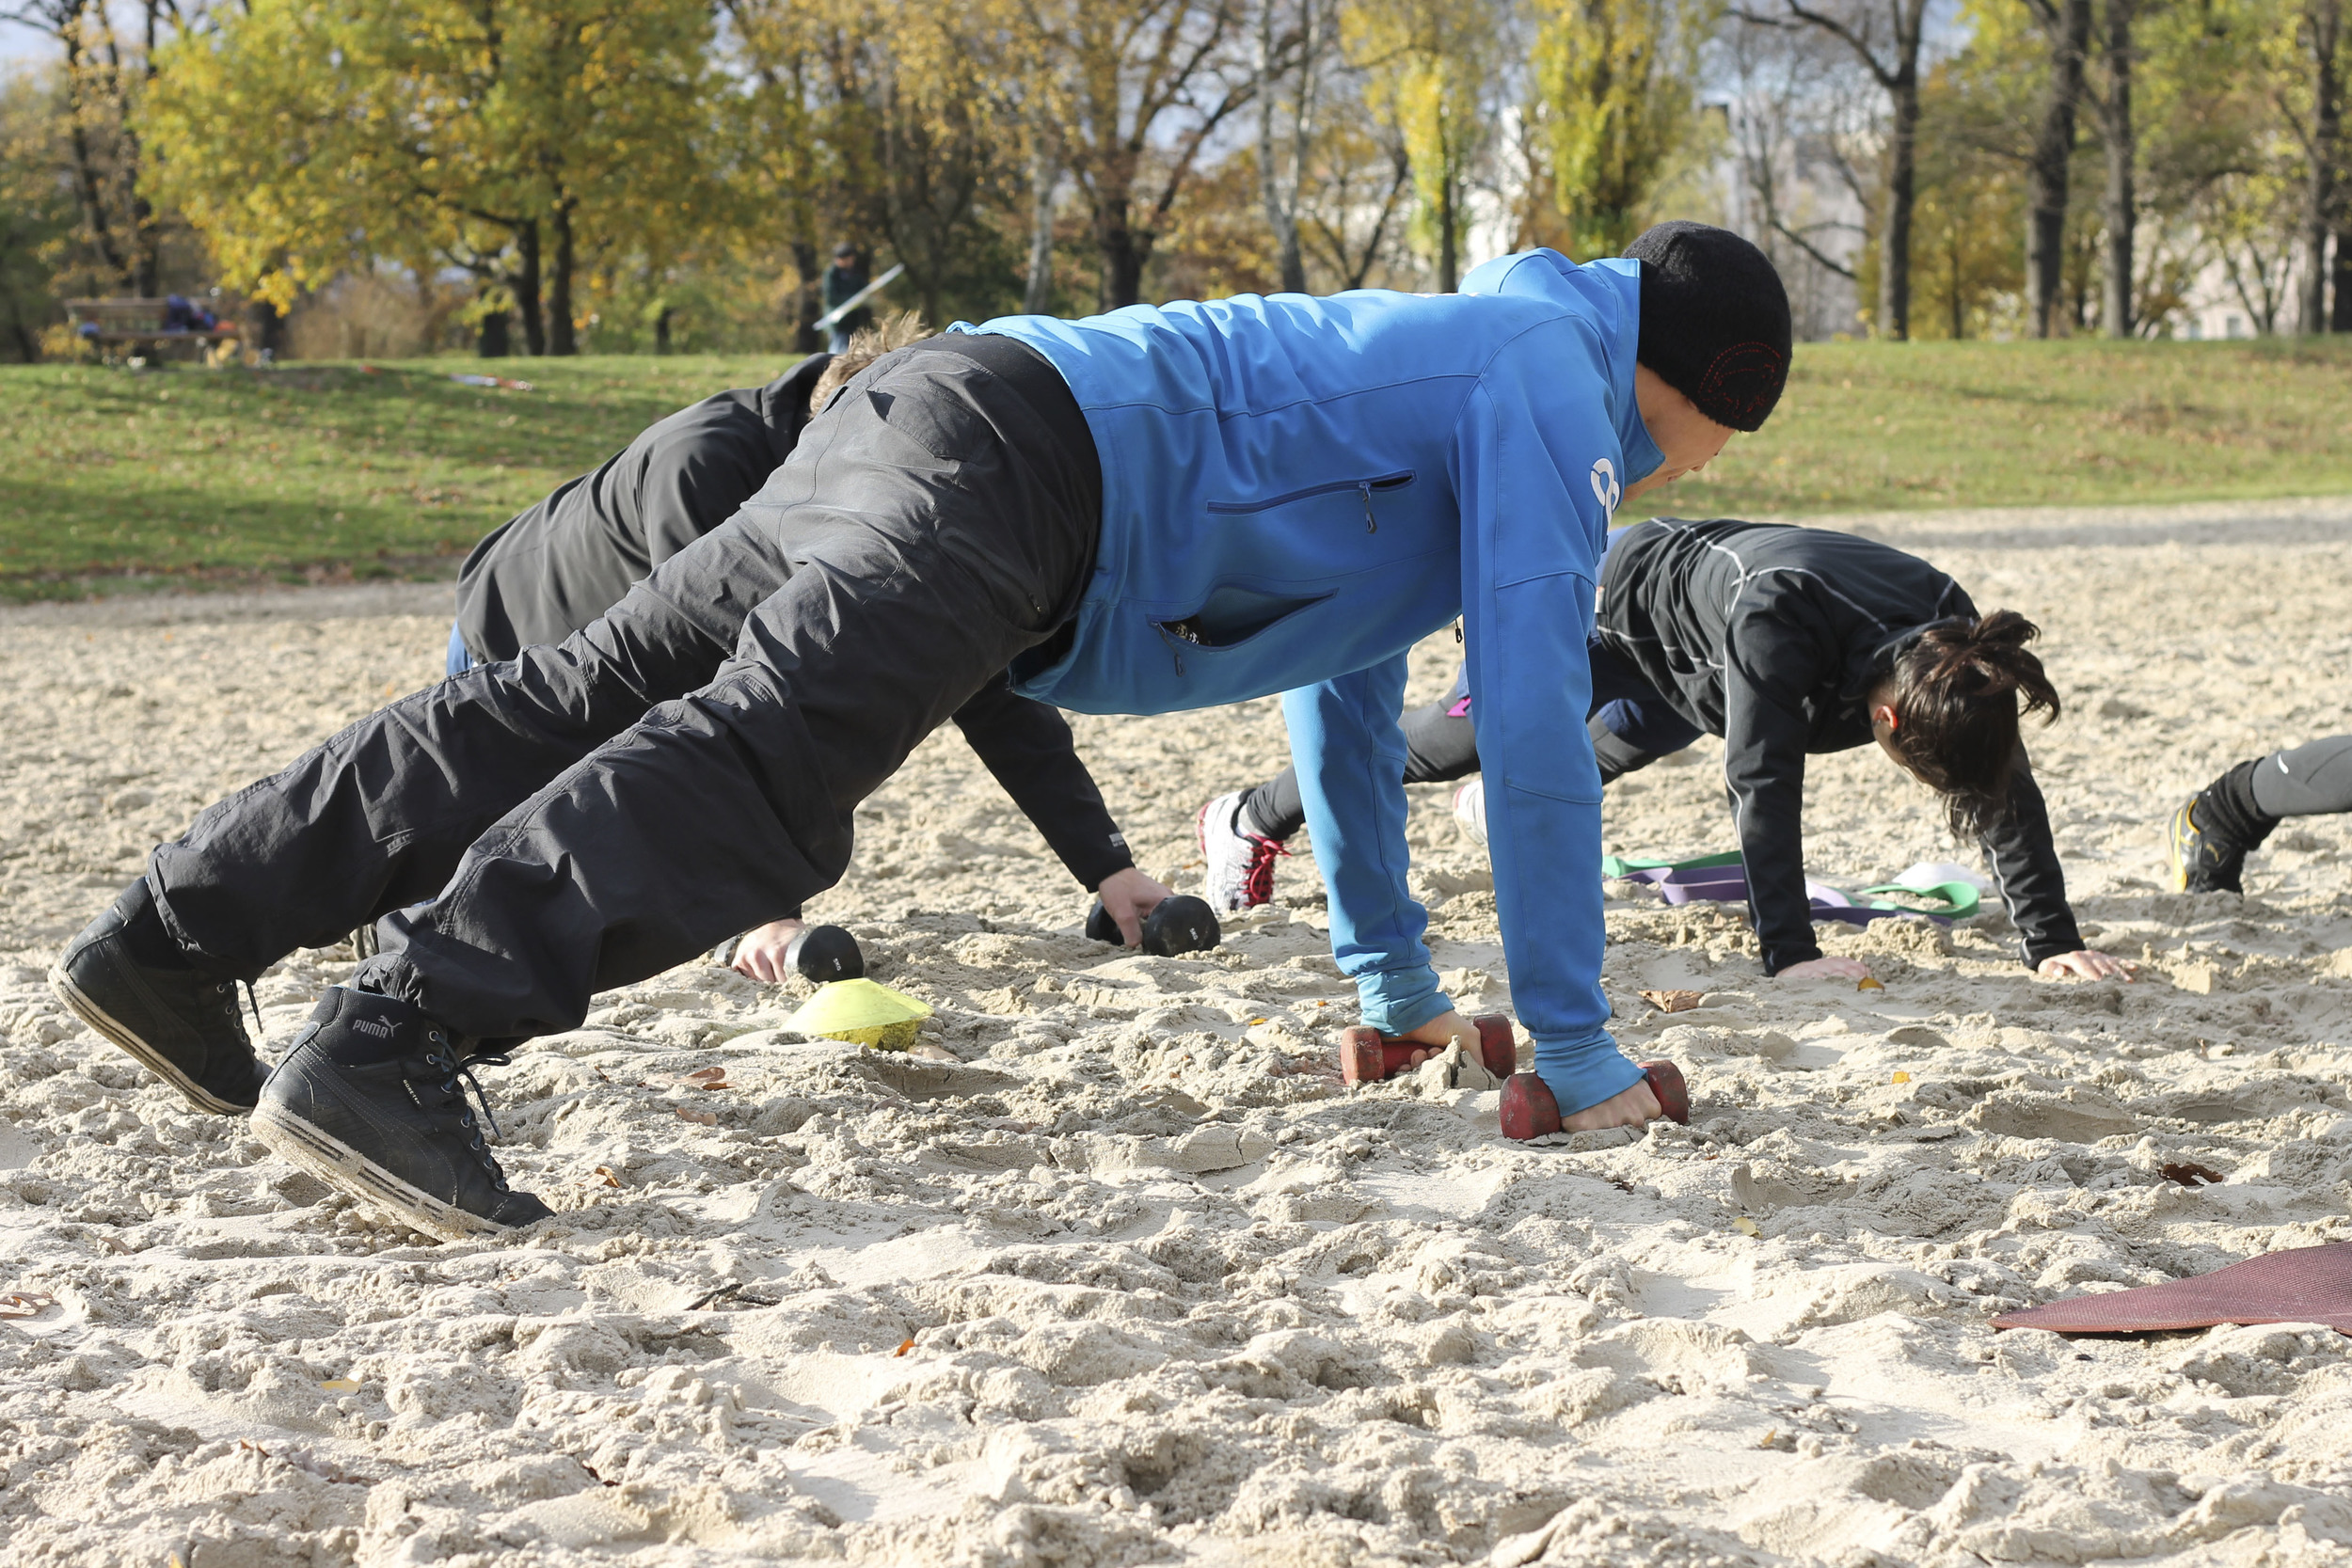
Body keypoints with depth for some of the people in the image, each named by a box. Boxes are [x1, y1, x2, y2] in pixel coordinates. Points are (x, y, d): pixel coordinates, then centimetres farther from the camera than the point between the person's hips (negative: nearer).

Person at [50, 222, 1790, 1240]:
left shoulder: (1448, 358, 33)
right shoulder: (1549, 382, 4)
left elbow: (1343, 684, 40)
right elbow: (1534, 719, -5)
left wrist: (1392, 980, 41)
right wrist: (1571, 1051, 0)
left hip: (921, 420, 9)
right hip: (1021, 463, -9)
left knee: (577, 702, 0)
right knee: (756, 757, -27)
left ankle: (172, 931, -4)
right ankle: (392, 1043, -45)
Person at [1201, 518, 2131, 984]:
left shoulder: (1955, 647, -30)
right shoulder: (1779, 623, -48)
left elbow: (2009, 794, -26)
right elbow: (1763, 787, -50)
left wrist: (2053, 945, -32)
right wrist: (1788, 954, -54)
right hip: (1614, 601, -6)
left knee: (1624, 748, 33)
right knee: (1444, 745, 7)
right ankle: (1251, 822, 29)